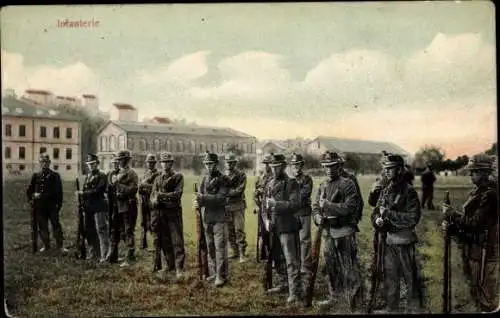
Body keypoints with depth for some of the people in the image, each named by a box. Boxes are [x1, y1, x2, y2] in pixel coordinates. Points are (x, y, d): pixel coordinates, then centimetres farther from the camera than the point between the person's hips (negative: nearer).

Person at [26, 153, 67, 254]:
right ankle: (46, 245, 22)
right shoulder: (36, 176, 8)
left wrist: (59, 204, -8)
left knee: (56, 225, -2)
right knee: (42, 227, 9)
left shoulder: (55, 175, 1)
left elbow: (59, 191, -1)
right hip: (40, 207, 3)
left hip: (52, 206, -2)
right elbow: (29, 190, 14)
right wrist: (33, 196, -4)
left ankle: (60, 246, 4)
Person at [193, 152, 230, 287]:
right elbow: (200, 194, 7)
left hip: (219, 218, -6)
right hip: (207, 218, 6)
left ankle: (221, 276, 0)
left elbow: (220, 199, -16)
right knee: (210, 248, 12)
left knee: (220, 248, -5)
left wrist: (203, 198, -23)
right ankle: (213, 273, 23)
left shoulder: (223, 180, -7)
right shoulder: (205, 179, 12)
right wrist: (197, 202, -16)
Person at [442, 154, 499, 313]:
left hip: (484, 250, -10)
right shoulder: (476, 191, 8)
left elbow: (474, 222, -25)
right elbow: (466, 216, 13)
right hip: (472, 247, 10)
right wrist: (451, 224, -4)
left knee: (484, 293, 3)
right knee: (475, 287, 23)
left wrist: (451, 212, -17)